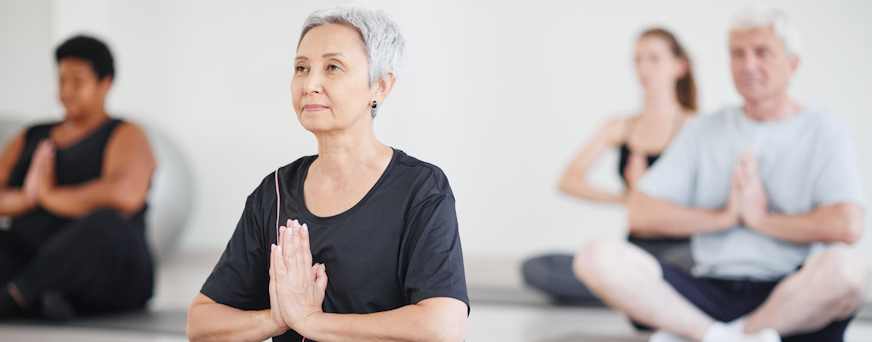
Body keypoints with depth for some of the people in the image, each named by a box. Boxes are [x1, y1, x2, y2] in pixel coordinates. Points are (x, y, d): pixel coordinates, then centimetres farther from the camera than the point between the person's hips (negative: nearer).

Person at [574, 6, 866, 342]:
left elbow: (848, 226, -13)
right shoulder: (705, 132, 15)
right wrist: (726, 216, -4)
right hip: (712, 288, 2)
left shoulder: (822, 131, 5)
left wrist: (762, 218, -6)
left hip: (795, 298, -2)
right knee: (596, 258, -20)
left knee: (846, 267, -39)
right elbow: (640, 213, 5)